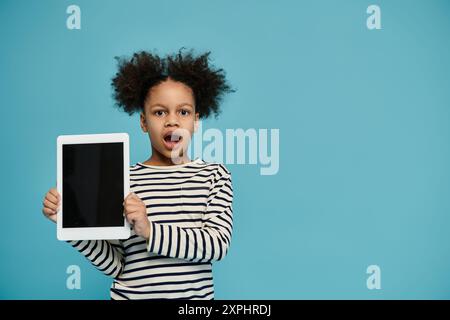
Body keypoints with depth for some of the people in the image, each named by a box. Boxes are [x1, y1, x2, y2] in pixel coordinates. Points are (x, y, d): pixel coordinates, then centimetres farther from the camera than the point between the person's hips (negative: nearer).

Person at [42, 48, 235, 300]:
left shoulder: (214, 175, -3)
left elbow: (219, 244, -15)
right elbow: (116, 265, -5)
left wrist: (150, 231, -24)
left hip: (195, 295, 1)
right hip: (130, 294, -1)